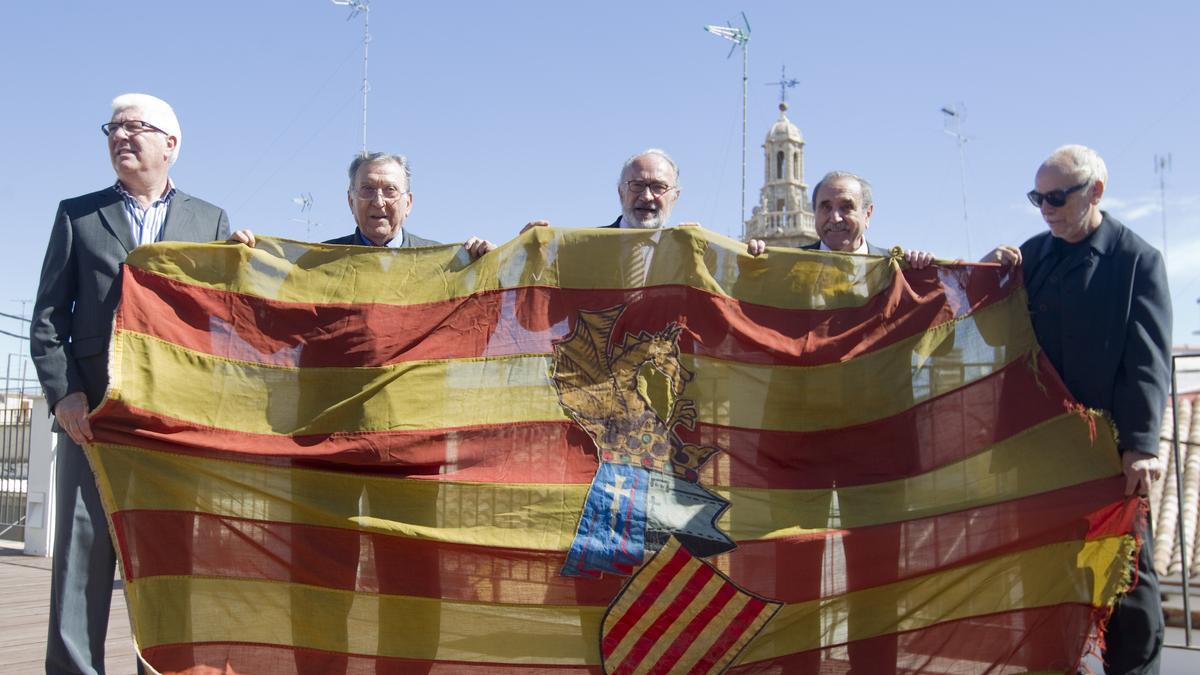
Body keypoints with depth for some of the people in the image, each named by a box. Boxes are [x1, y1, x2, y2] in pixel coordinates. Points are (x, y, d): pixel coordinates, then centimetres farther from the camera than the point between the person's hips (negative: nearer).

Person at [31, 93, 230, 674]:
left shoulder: (211, 221, 15)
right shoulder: (77, 214, 14)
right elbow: (47, 316, 7)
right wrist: (62, 392, -6)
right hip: (93, 409, 0)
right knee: (82, 550, -1)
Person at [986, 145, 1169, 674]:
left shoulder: (1138, 259, -4)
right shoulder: (1032, 254, 8)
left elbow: (1148, 361, -11)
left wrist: (1140, 445, -19)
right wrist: (992, 272, -6)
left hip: (1113, 445, -4)